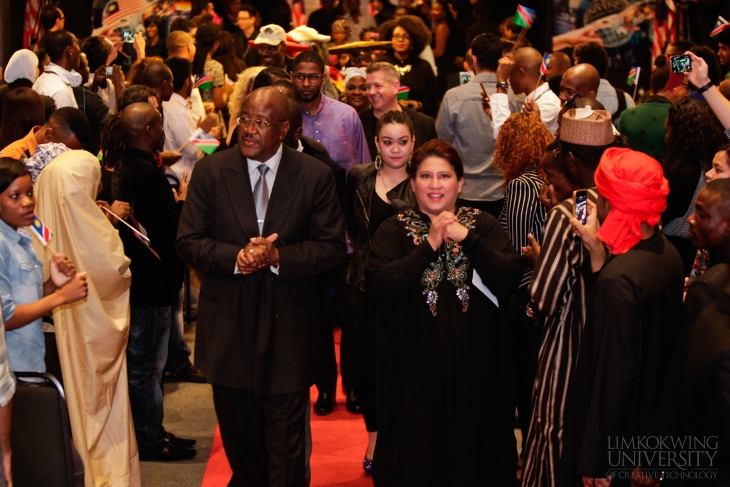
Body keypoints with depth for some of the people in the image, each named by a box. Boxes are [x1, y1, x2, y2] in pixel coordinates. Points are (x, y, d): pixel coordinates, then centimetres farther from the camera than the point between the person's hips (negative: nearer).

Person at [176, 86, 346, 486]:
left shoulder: (315, 176, -4)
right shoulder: (210, 172, -1)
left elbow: (332, 247, -5)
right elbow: (189, 242, -2)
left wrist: (278, 256, -20)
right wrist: (235, 257, -20)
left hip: (288, 323, -2)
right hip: (228, 327, 2)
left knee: (285, 442, 3)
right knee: (239, 437, 16)